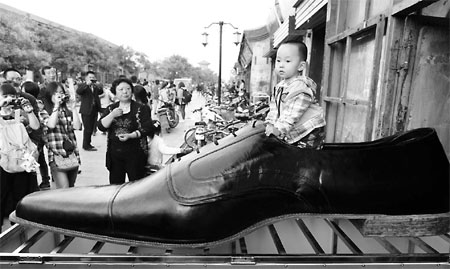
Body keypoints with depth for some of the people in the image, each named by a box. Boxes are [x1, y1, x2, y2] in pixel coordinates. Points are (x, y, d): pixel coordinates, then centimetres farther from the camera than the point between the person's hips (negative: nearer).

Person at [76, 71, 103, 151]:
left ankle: (88, 144, 21)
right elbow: (78, 91, -21)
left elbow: (101, 92, 4)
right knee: (88, 129, -6)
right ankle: (86, 145, 2)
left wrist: (96, 85, -9)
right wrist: (87, 84, -27)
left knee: (91, 128, 11)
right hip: (86, 111, -6)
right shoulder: (82, 86, -2)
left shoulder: (95, 86, 17)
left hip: (94, 110, 6)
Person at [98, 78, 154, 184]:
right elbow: (101, 127, 3)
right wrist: (112, 115, -13)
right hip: (114, 154, 4)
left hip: (135, 154, -3)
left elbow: (148, 128, -8)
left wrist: (130, 135, -19)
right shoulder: (111, 108, 11)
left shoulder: (141, 108, -1)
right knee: (115, 184, 12)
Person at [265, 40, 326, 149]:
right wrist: (270, 123, 0)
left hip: (309, 132, -8)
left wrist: (279, 129, -28)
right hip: (292, 134, 8)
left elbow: (293, 114, -26)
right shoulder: (280, 86, 9)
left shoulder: (301, 88, -20)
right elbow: (274, 107, 11)